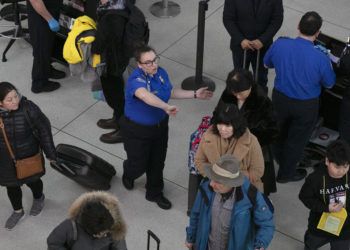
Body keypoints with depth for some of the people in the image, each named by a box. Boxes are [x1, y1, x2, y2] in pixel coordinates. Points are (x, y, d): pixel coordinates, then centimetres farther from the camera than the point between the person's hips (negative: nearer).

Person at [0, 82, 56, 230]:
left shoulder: (28, 108, -28)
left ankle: (39, 198, 61)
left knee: (32, 180, 25)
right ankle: (18, 211, 53)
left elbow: (44, 129, -15)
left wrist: (50, 153, -9)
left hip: (29, 156, -1)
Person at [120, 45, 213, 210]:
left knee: (157, 162, 20)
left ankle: (155, 193, 45)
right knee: (139, 164, 13)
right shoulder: (136, 80, -33)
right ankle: (129, 174, 53)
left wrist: (195, 94, 7)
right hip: (137, 130, -6)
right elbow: (145, 95, -56)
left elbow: (170, 92, 10)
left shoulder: (161, 73, -10)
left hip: (160, 125, 6)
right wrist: (166, 107, -70)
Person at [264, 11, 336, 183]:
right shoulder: (320, 59, -30)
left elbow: (267, 63, 0)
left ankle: (279, 157, 58)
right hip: (305, 106, -3)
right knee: (297, 139, 22)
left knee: (280, 130, 32)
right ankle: (286, 173, 42)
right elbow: (329, 84, -10)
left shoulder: (280, 45, -22)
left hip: (280, 98, 3)